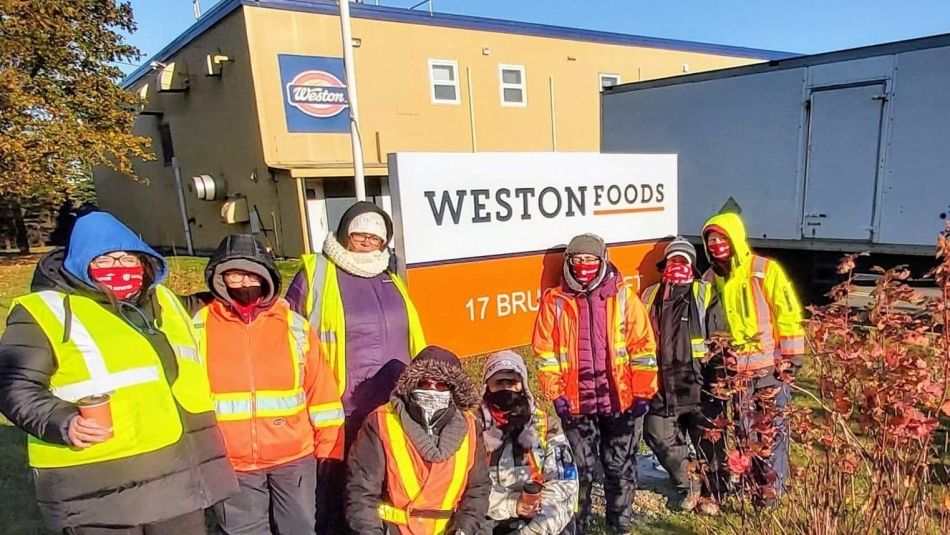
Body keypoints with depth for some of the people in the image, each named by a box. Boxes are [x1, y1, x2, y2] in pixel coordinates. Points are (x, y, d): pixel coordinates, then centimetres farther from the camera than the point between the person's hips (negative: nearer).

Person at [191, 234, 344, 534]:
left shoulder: (293, 324, 1)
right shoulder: (199, 327, 1)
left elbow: (320, 385, 3)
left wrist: (326, 440, 3)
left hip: (295, 456, 1)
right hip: (230, 462, 0)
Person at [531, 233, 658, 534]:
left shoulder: (624, 297, -2)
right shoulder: (554, 301, -3)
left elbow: (643, 347, 0)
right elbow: (546, 352, -1)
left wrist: (642, 393, -2)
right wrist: (556, 394, -4)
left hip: (621, 399, 1)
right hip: (576, 402, 0)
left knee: (620, 466, 16)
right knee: (580, 469, 12)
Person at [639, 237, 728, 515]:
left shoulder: (705, 295, 0)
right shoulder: (651, 296, 11)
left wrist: (720, 376, -9)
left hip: (698, 384, -3)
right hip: (663, 385, 4)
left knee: (707, 440, 9)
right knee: (658, 436, 4)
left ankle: (710, 493, 31)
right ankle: (689, 485, 27)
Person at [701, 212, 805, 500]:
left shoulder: (765, 270, -9)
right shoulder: (711, 278, 5)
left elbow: (788, 314, -9)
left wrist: (791, 358, -10)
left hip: (769, 367, -4)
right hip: (733, 370, 5)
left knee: (771, 429, 6)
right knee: (742, 428, 14)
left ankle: (773, 487, 22)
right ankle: (755, 481, 32)